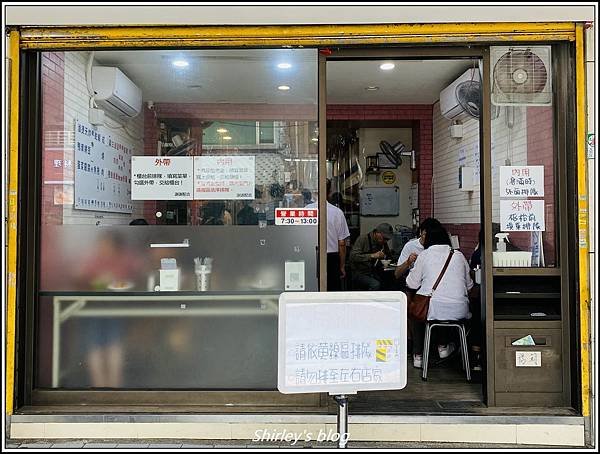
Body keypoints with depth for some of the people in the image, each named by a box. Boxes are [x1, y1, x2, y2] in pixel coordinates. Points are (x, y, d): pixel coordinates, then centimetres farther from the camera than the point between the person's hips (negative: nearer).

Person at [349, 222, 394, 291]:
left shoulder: (383, 244, 12)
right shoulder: (362, 239, -6)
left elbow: (389, 257, 29)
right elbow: (353, 256, -19)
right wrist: (372, 256, -25)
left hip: (374, 274, 6)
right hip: (360, 274, -6)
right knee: (375, 285, -33)